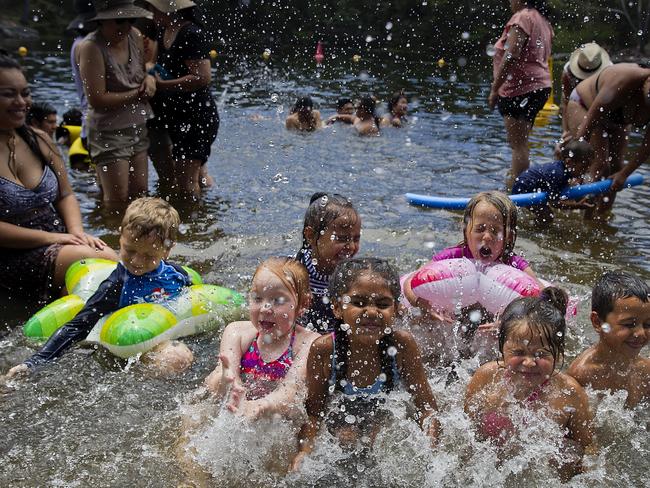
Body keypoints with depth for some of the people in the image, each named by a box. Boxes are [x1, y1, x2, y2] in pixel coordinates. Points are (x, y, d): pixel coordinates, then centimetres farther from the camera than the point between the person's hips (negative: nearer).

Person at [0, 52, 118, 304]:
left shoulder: (39, 140, 11)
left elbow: (66, 195, 16)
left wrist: (77, 232, -4)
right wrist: (51, 237, -17)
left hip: (58, 241, 6)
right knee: (105, 262, -27)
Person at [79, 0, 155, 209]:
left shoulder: (134, 36, 1)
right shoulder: (91, 48, -18)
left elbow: (145, 68, 19)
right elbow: (97, 99, -22)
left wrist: (150, 78, -6)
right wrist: (138, 94, -15)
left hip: (138, 127, 7)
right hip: (110, 131, -7)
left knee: (140, 192, 12)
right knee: (118, 199, -4)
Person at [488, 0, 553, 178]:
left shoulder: (522, 17, -12)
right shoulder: (542, 19, 18)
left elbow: (511, 56, -21)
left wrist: (494, 89, -19)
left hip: (520, 89, -10)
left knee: (518, 144, -8)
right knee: (520, 143, 17)